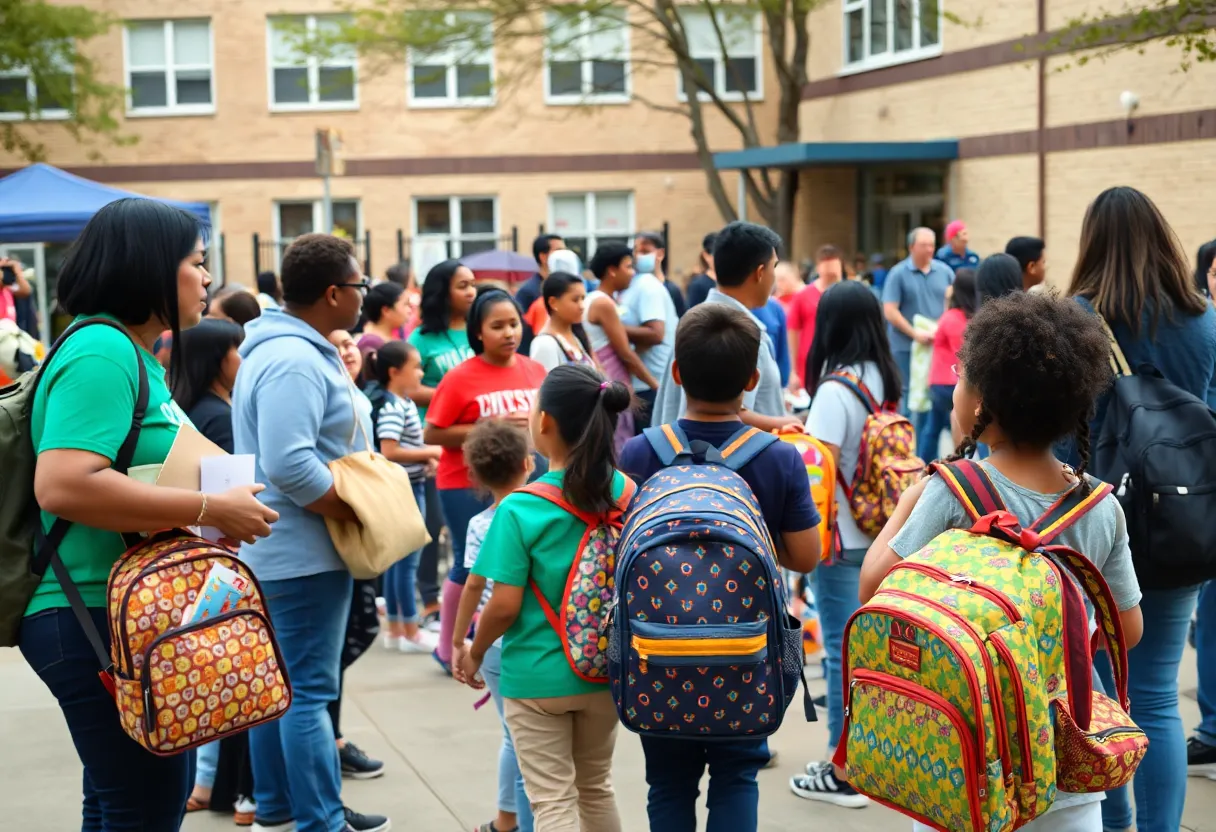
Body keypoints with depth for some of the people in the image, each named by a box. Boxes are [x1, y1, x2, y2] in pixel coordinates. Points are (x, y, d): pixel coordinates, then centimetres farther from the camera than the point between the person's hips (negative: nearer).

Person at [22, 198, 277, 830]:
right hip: (97, 622, -11)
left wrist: (214, 511, 10)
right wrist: (210, 509, -24)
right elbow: (63, 485, -30)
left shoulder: (132, 354, 14)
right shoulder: (101, 353, -17)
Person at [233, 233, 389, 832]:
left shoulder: (280, 348, 12)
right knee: (309, 690, -4)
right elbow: (288, 465, -30)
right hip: (304, 552, -11)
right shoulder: (295, 361, -21)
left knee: (279, 683, 16)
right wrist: (362, 513, -19)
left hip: (277, 549, 11)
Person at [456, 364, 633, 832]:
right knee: (596, 788, 22)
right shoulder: (627, 494, -5)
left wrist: (475, 653, 1)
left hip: (538, 676, -4)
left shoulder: (520, 509, -18)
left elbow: (505, 606, -17)